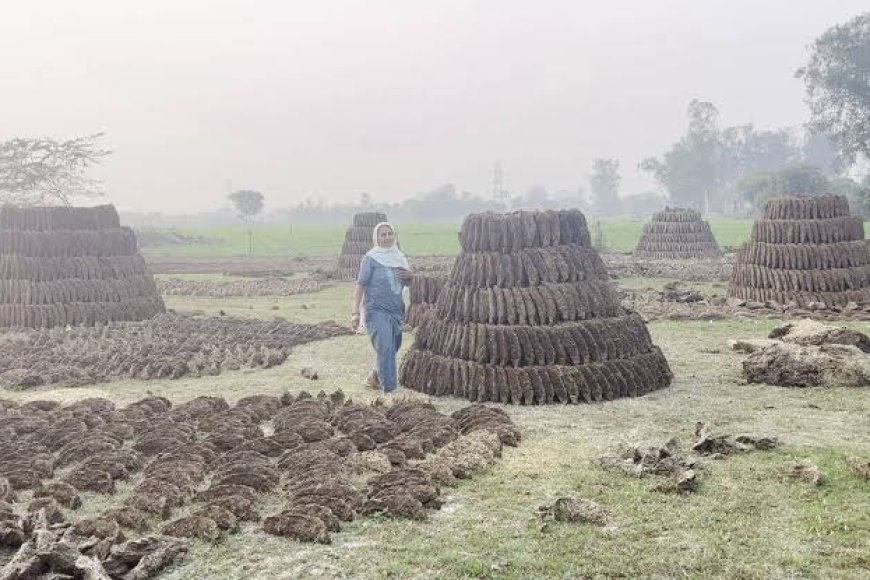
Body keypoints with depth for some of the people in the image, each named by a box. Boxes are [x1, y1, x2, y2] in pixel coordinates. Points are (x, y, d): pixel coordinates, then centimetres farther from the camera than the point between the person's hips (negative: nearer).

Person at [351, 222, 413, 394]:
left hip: (397, 310, 6)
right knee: (385, 348, -18)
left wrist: (410, 276, -4)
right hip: (377, 310, -6)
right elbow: (361, 285, -7)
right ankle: (389, 391, -19)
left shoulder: (399, 257, 10)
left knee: (391, 348, 13)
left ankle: (374, 378, 36)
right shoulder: (371, 258, -6)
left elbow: (408, 284, 20)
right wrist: (355, 312, -13)